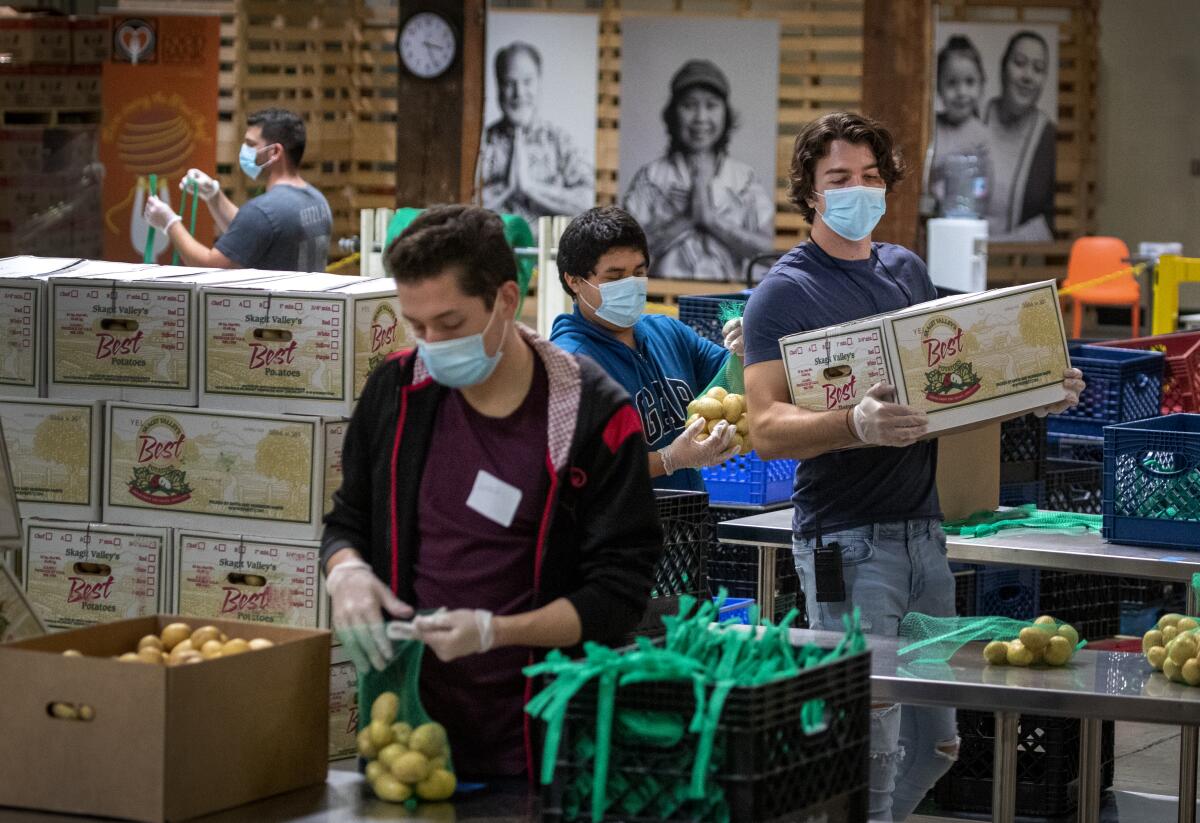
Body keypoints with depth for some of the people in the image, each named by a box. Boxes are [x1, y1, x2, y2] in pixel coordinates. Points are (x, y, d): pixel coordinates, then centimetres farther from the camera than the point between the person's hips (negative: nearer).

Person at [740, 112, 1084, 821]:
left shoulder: (908, 270, 14)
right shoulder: (784, 294, -7)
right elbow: (767, 429, -16)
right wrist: (856, 424, -33)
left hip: (923, 527, 7)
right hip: (848, 540, -7)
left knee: (936, 741, 13)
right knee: (871, 745, -11)